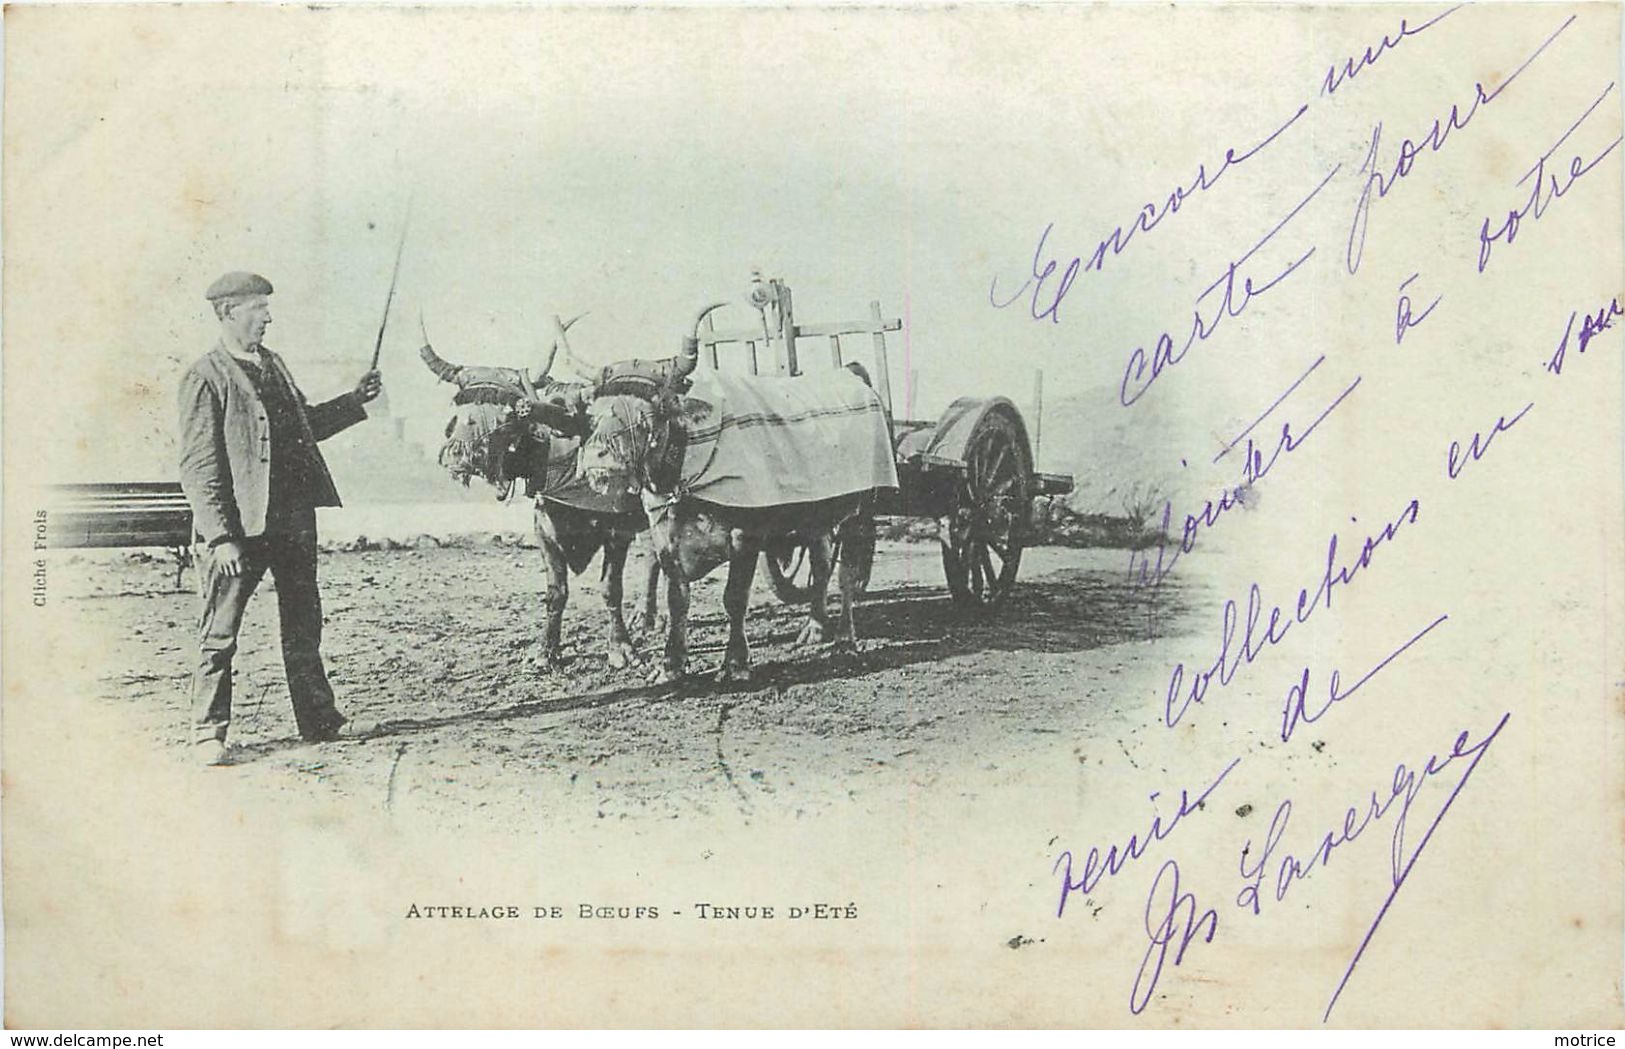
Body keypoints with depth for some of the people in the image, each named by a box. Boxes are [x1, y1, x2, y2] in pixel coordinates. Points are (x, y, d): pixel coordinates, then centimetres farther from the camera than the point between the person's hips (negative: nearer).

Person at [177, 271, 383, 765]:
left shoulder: (273, 363, 14)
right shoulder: (205, 378, -10)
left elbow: (304, 424, 27)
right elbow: (197, 469, -13)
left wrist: (354, 401, 17)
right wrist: (219, 537, -19)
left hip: (294, 517, 7)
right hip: (240, 524, -7)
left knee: (303, 624, 15)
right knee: (219, 633, 1)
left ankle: (318, 719, 27)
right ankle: (209, 733, 11)